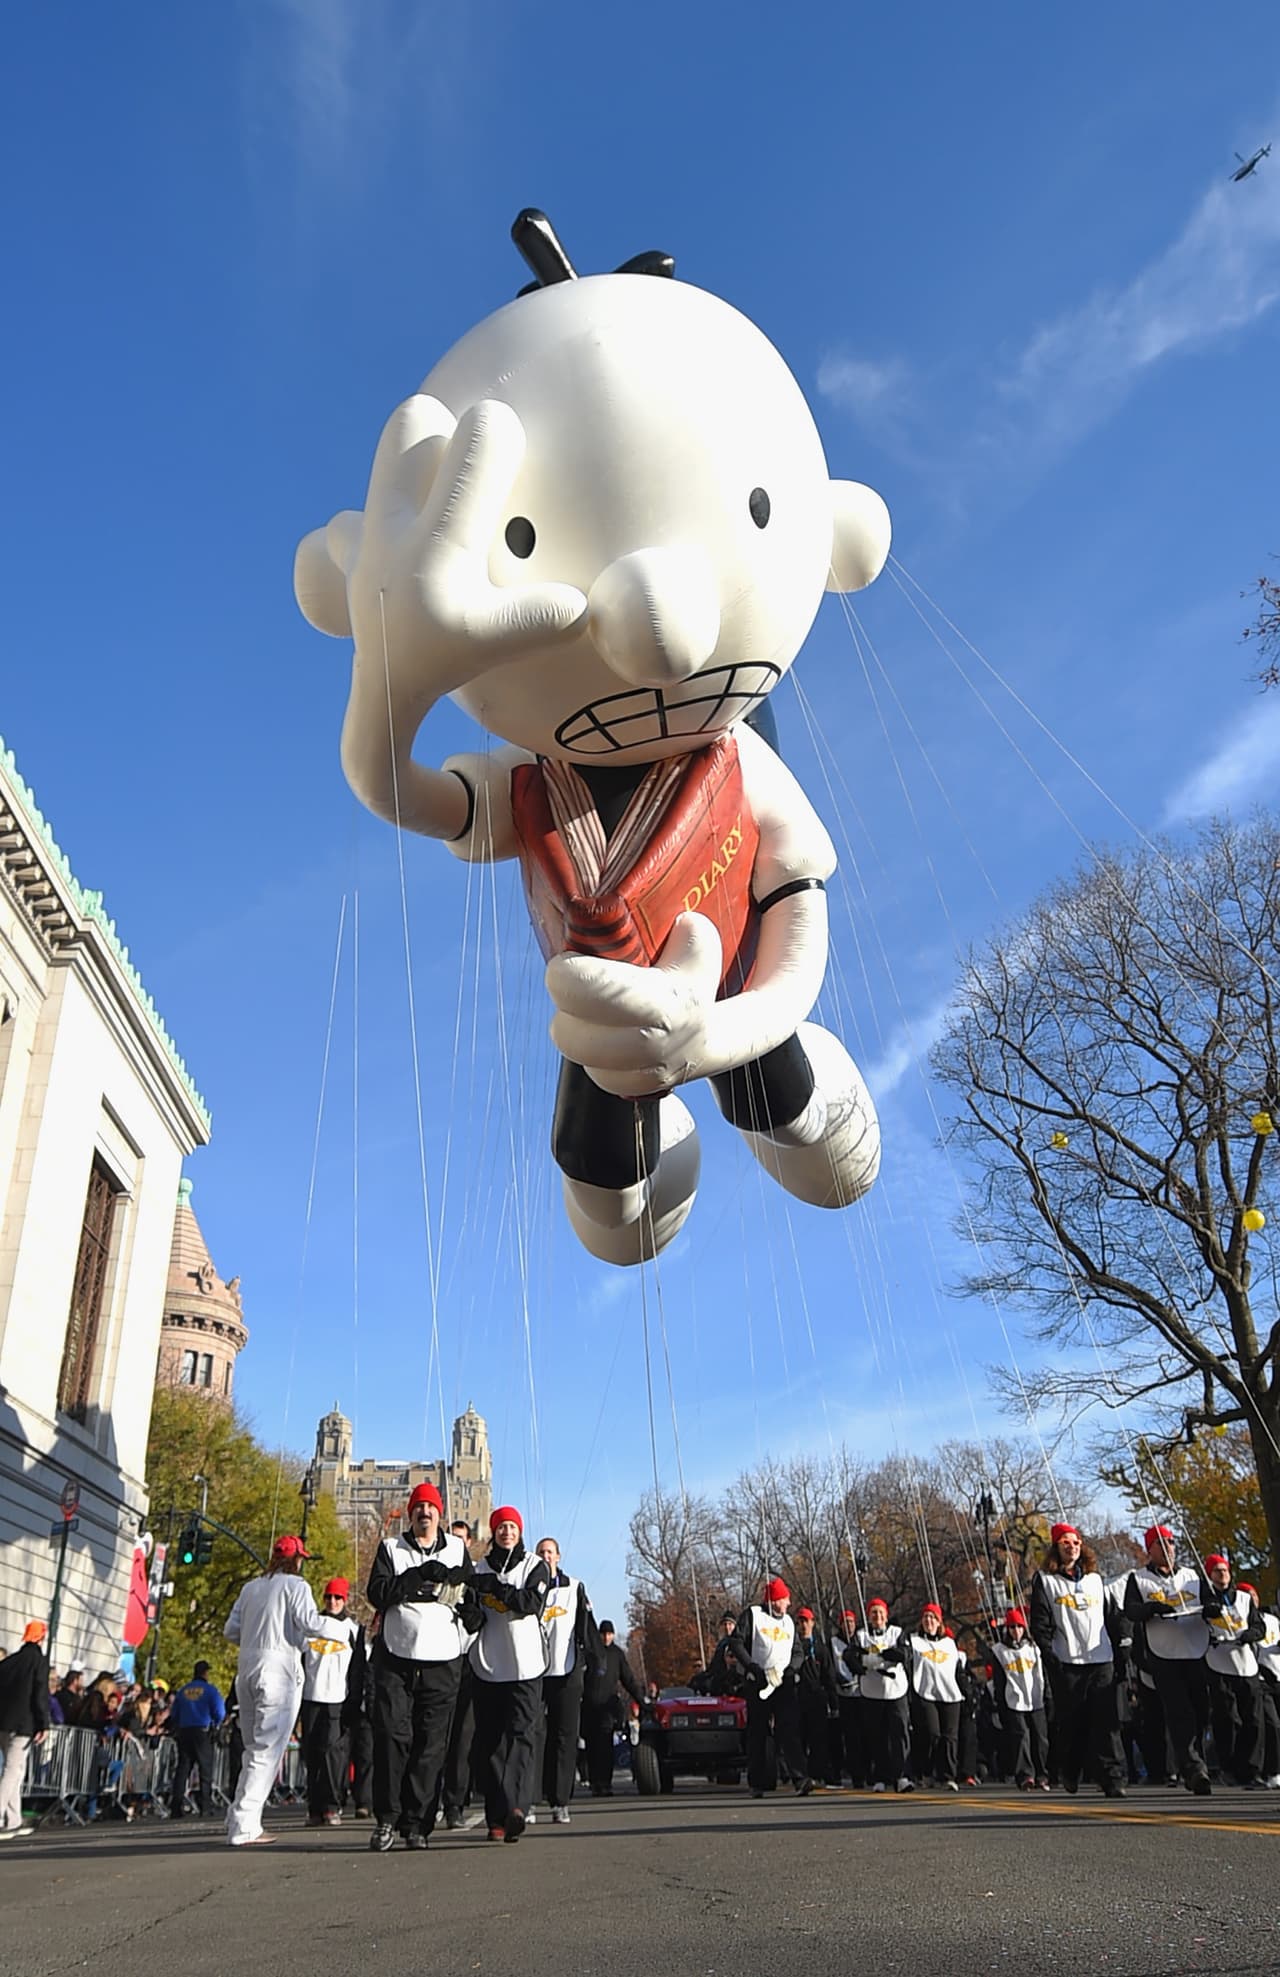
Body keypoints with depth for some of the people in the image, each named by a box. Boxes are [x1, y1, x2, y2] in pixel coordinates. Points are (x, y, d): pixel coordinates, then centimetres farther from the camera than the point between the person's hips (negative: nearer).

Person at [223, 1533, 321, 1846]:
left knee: (253, 1748, 19)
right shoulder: (295, 1585, -4)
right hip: (279, 1670, -7)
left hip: (247, 1669, 7)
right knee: (267, 1750, -5)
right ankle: (243, 1826, -9)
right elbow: (309, 1622, -17)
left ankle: (240, 1821, 19)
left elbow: (231, 1629, 13)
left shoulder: (250, 1587, 15)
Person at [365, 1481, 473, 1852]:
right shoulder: (390, 1548, 8)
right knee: (391, 1735, -6)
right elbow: (377, 1592, -7)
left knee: (431, 1744, 0)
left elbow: (472, 1594, 13)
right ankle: (386, 1818, 4)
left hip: (442, 1661, 1)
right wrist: (422, 1574, -14)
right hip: (395, 1657, -1)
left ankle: (417, 1822, 8)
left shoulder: (457, 1549, 13)